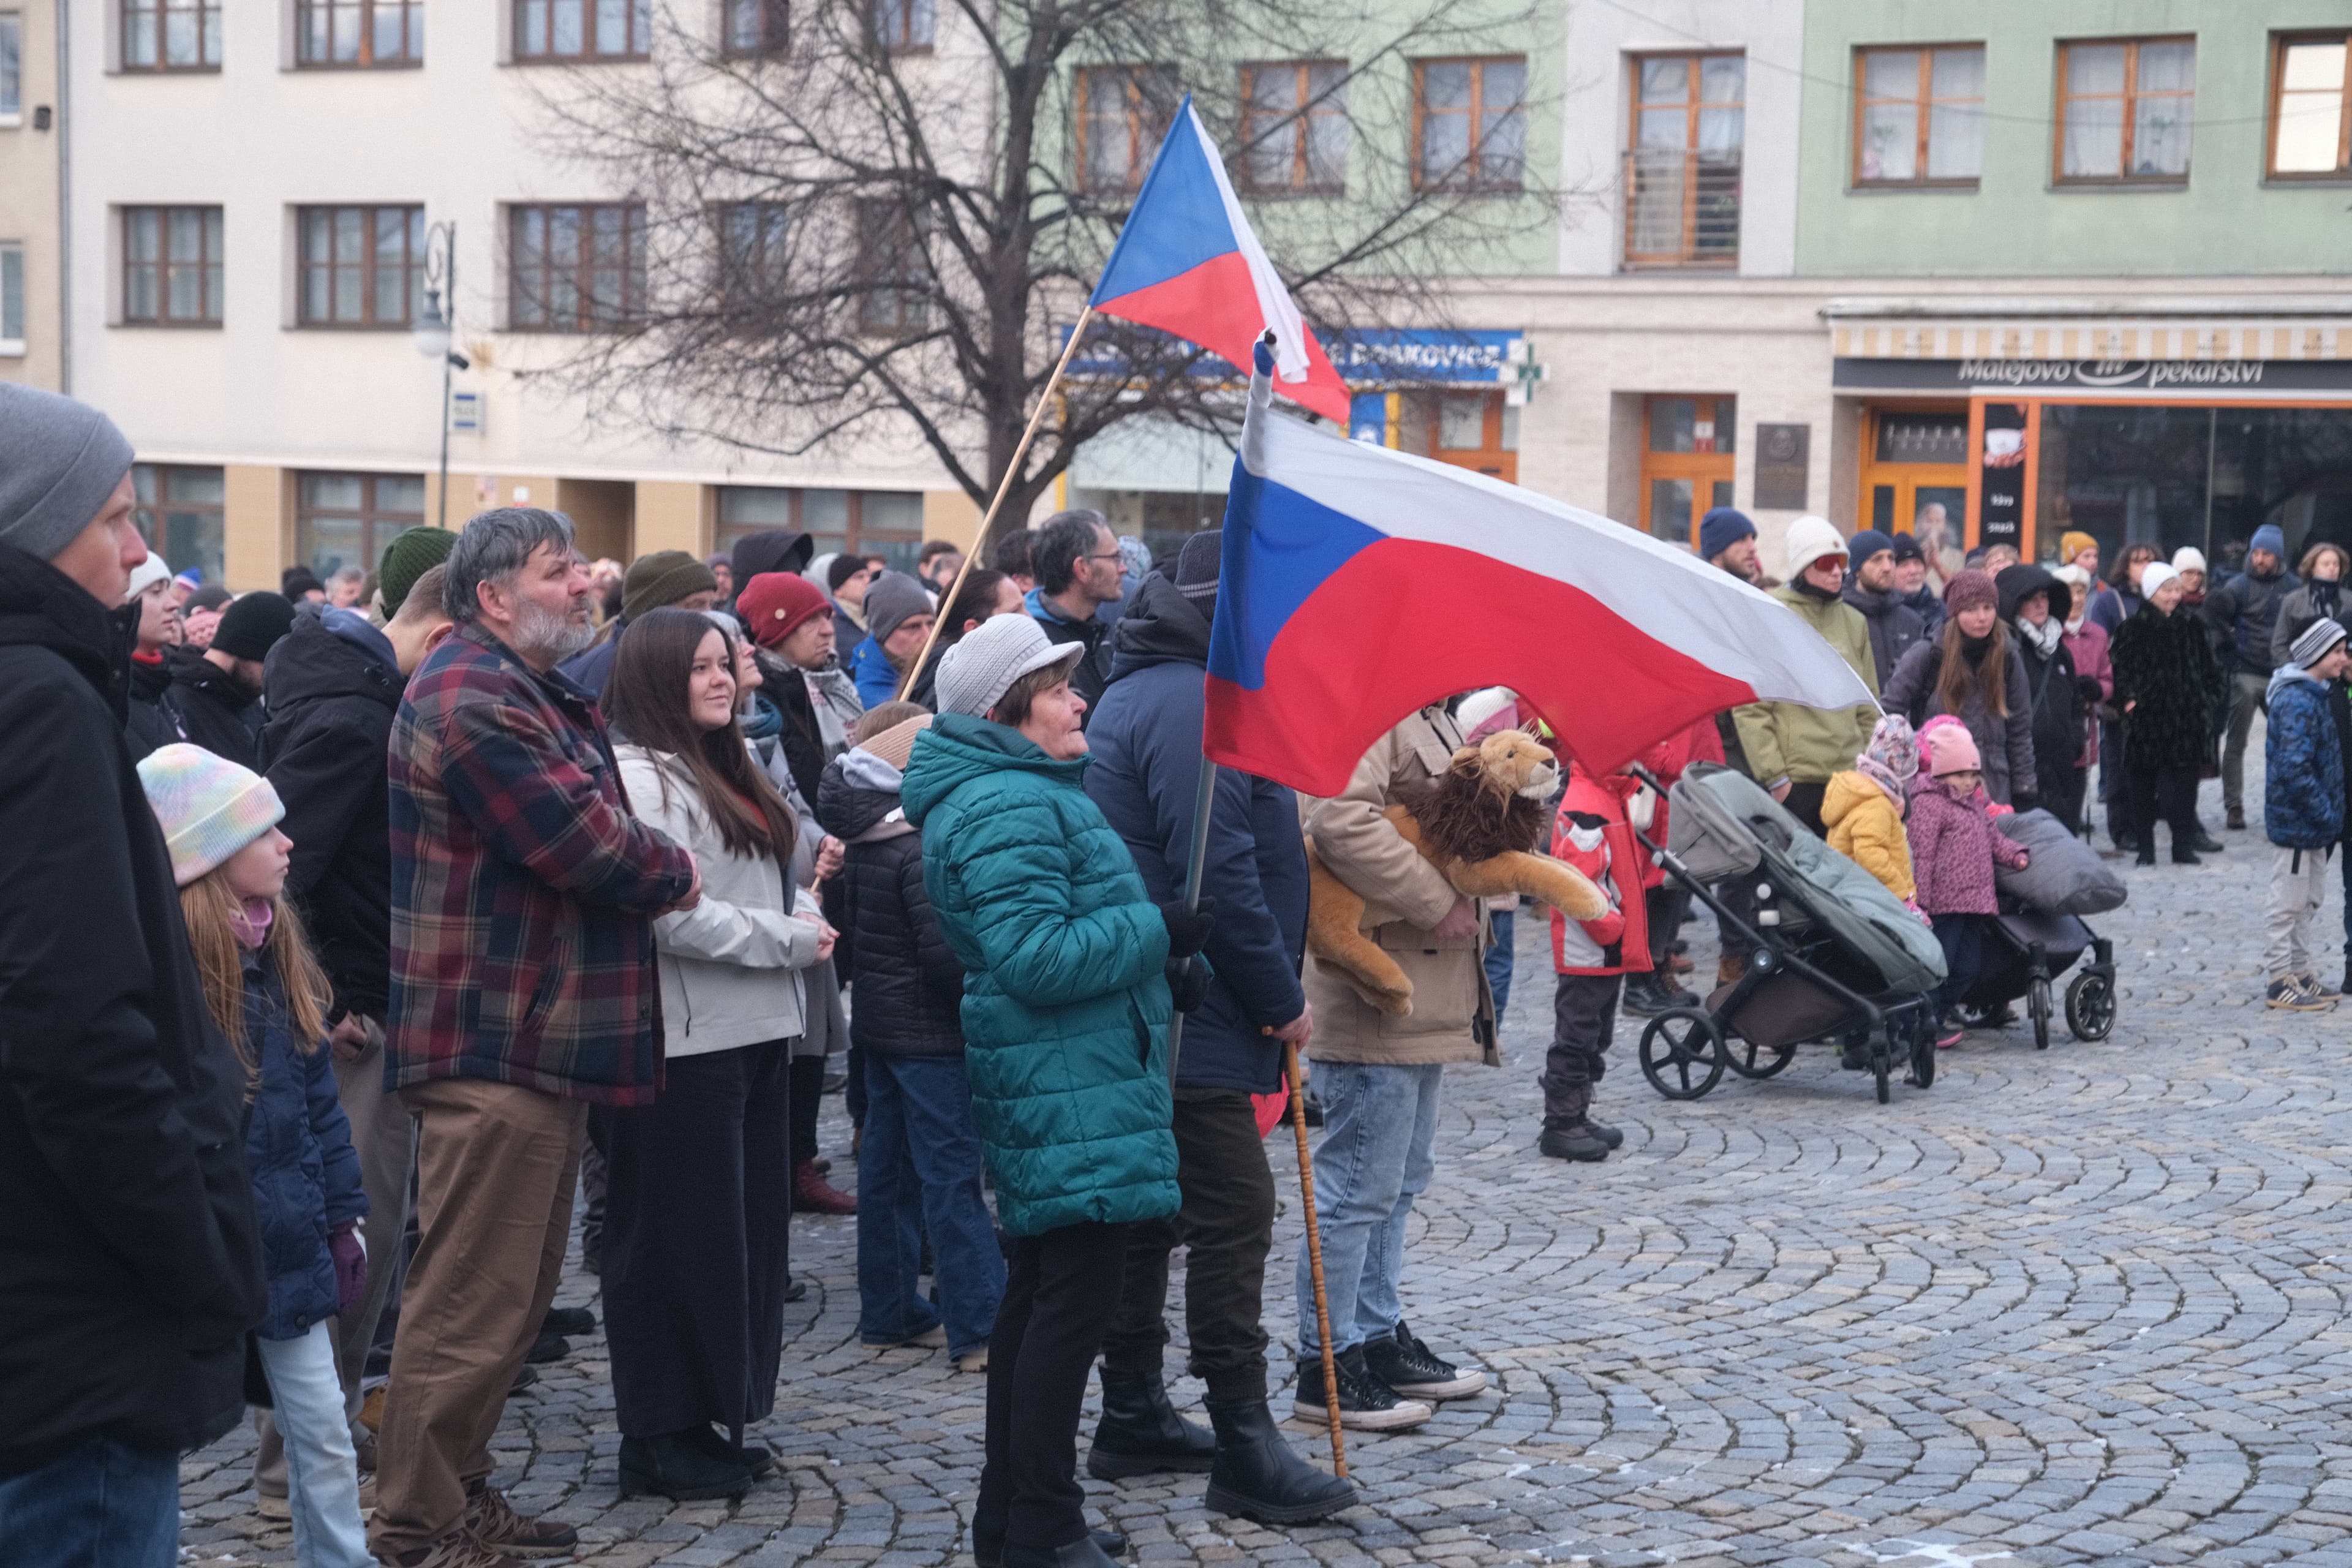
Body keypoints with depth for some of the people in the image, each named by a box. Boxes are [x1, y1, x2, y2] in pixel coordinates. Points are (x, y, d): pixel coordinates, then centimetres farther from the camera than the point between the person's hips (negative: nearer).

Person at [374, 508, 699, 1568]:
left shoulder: (546, 698, 20)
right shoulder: (472, 701, -16)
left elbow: (590, 832, 19)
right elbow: (589, 845, -20)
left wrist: (649, 869, -1)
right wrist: (673, 873, -2)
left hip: (541, 1040, 11)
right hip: (494, 1051, -11)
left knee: (514, 1293, 18)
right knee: (471, 1302, -6)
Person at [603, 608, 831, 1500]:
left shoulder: (721, 771, 18)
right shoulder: (639, 777, -13)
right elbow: (671, 917, -21)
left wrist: (800, 931, 7)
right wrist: (791, 938, -14)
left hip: (752, 1035, 10)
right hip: (684, 1045, -10)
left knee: (747, 1227, 13)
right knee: (680, 1238, -2)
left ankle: (714, 1415, 23)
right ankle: (663, 1438, 8)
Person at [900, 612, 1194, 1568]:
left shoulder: (1028, 791, 18)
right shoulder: (1011, 808, -18)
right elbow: (1038, 958, -25)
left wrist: (1163, 940, 15)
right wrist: (1164, 932, -18)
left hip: (1046, 1087, 12)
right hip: (1073, 1090, -12)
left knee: (1038, 1291, 17)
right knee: (1075, 1301, -8)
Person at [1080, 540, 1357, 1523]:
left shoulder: (1141, 690, 17)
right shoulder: (1193, 705, -17)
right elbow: (1218, 876, -23)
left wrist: (1272, 989, 20)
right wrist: (1283, 998, -14)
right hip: (1193, 1021, -11)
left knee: (1151, 1210, 16)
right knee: (1234, 1215, -7)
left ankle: (1132, 1417, 25)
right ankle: (1245, 1451, -3)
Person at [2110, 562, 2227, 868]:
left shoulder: (2190, 629, 12)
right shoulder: (2132, 630, -1)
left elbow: (2210, 671, 18)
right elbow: (2118, 669, -5)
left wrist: (2212, 697, 6)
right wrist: (2128, 701, -16)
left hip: (2184, 722, 3)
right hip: (2146, 721, -3)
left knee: (2184, 786, 0)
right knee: (2144, 787, 3)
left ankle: (2184, 847, 5)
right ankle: (2145, 848, 12)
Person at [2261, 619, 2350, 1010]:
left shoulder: (2316, 695, 12)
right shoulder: (2297, 701, -21)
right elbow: (2294, 768, -26)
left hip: (2313, 821, 10)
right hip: (2295, 820, -10)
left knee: (2308, 900, 17)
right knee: (2289, 901, -1)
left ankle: (2300, 973, 27)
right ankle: (2281, 981, 6)